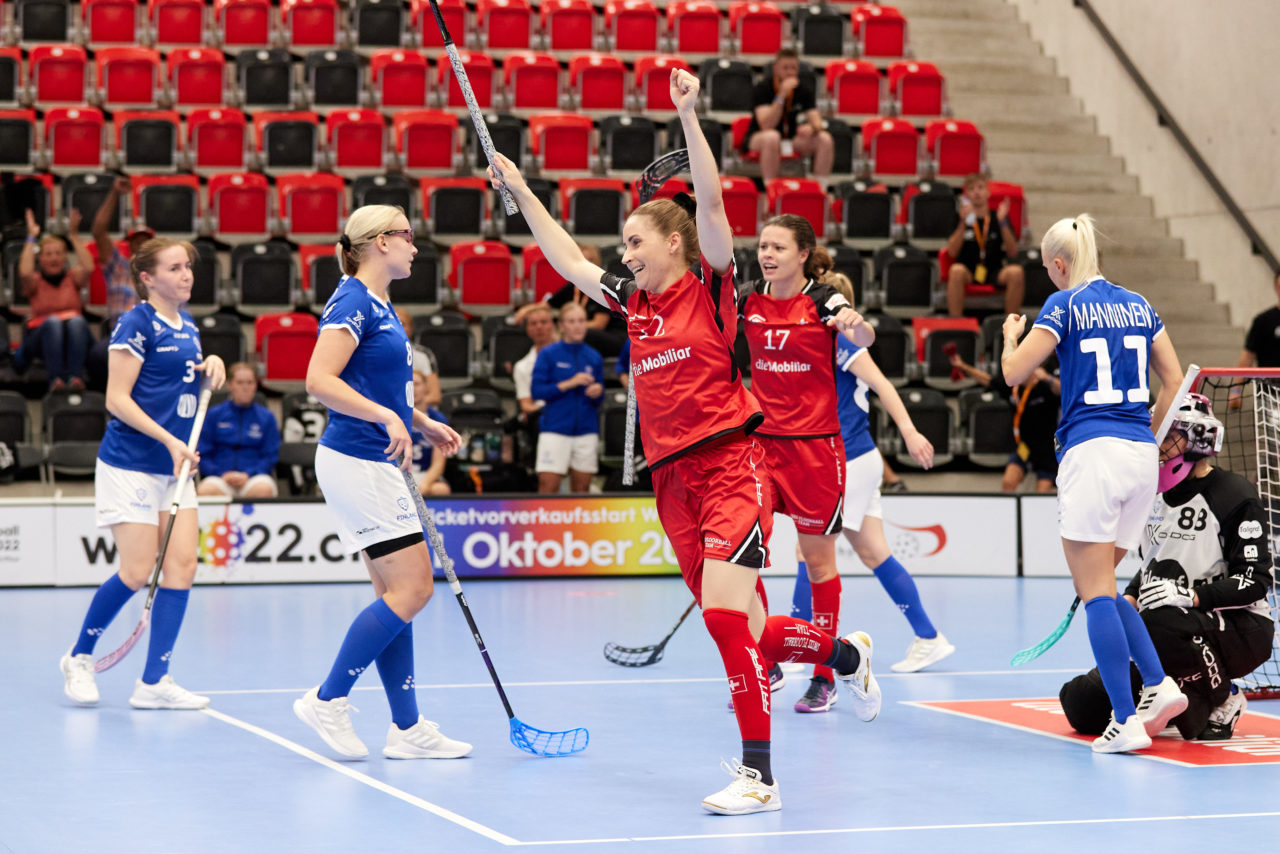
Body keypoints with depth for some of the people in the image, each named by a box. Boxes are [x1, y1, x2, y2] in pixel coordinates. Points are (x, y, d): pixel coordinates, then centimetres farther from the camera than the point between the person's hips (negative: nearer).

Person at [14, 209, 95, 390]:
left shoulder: (73, 277, 17)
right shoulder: (35, 281, 13)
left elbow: (88, 267, -7)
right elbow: (24, 273, -12)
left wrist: (74, 235, -6)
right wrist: (31, 238, -5)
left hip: (75, 336, 1)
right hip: (41, 335, -1)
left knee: (76, 320, -33)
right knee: (52, 321, -34)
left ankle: (76, 378, -47)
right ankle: (55, 379, -48)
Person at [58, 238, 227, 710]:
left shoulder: (188, 326, 13)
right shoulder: (136, 324, -10)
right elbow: (117, 399, -14)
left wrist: (211, 366, 6)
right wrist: (170, 440, -19)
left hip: (174, 467, 7)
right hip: (130, 464, -7)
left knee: (182, 564, -4)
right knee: (136, 573, -8)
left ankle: (153, 682, -1)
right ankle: (79, 658, 16)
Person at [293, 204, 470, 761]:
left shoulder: (379, 307, 17)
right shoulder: (353, 303, -13)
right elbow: (320, 380, -23)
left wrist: (423, 424, 20)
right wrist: (388, 418, -29)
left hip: (377, 465, 10)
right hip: (356, 462, -10)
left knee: (396, 594, 8)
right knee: (411, 588, -11)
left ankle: (406, 729, 9)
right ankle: (328, 701, -4)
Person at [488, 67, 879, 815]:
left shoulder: (710, 288, 0)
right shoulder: (635, 305, 16)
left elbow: (712, 201, -13)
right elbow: (570, 261, 29)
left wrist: (688, 117, -19)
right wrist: (522, 195, 29)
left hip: (729, 462, -7)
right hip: (673, 475, 7)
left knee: (725, 611, -19)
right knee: (743, 631, 6)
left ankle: (758, 773, -15)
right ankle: (846, 654, 34)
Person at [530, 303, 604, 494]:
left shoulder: (594, 357, 10)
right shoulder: (548, 354, 1)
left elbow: (599, 401, 15)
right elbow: (537, 390, -7)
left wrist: (597, 392, -8)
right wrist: (570, 383, -14)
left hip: (586, 429, 3)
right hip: (555, 428, -3)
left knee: (581, 488, 2)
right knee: (548, 485, -11)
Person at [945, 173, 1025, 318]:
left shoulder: (996, 218, 10)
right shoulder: (960, 219, 7)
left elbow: (1012, 252, -1)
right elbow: (952, 252, -7)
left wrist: (1003, 222, -12)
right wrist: (963, 223, -17)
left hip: (994, 273, 1)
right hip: (968, 273, -1)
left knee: (1016, 272, -30)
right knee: (957, 270, -36)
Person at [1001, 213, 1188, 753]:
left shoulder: (1065, 305, -3)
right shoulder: (1138, 305, 14)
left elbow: (1013, 373, -5)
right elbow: (1174, 380, 16)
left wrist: (1011, 334, 15)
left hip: (1091, 451, -6)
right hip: (1142, 456, 6)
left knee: (1095, 589, -3)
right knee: (1102, 584, 18)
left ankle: (1126, 723, -9)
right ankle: (1159, 685, 3)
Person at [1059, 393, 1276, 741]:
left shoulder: (1235, 496, -11)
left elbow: (1254, 580, -16)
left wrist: (1194, 596, -28)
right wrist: (1129, 599, 3)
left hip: (1239, 631, -7)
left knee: (1162, 624, -41)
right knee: (1082, 702, -10)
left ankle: (1223, 704, -14)